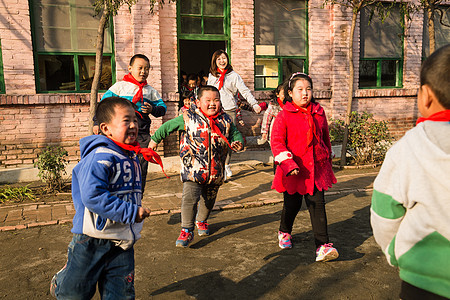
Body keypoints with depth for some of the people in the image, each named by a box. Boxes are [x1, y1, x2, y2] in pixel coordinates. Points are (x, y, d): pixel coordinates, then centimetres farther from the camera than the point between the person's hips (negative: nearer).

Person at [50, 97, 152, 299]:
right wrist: (131, 212, -27)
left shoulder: (131, 157, 8)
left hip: (123, 240, 7)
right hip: (92, 239, -7)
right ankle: (60, 284, 44)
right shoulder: (100, 158, -21)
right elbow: (93, 197, -31)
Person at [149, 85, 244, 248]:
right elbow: (168, 126, 7)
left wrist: (237, 142, -6)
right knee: (190, 198, -15)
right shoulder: (188, 117, -5)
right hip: (193, 168, -3)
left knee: (209, 199, 19)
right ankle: (186, 231, -2)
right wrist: (154, 139, 14)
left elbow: (235, 133, 16)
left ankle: (202, 221, 45)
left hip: (215, 171, 4)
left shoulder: (226, 120, 2)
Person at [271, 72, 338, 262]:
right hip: (293, 170, -2)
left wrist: (327, 159, 24)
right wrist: (288, 164, -23)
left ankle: (323, 246, 3)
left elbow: (325, 138, 19)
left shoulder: (319, 113, 6)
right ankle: (284, 232, 42)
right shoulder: (284, 116, -8)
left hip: (316, 168, 3)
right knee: (292, 204, 13)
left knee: (318, 205, -1)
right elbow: (276, 141, -12)